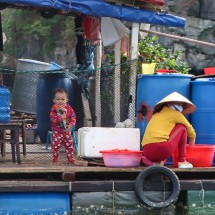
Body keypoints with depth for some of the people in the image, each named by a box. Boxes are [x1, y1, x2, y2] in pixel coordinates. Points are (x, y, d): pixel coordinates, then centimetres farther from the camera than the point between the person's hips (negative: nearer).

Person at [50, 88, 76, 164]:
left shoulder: (68, 108, -1)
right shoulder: (54, 109, -9)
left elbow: (73, 118, -1)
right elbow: (52, 119, -18)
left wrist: (70, 125, -18)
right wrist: (60, 118, -31)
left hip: (66, 131, 3)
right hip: (57, 131, -3)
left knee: (69, 145, 8)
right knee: (55, 146, -4)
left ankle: (71, 159, 20)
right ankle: (55, 159, 9)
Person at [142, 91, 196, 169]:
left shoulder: (157, 114, 27)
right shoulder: (175, 114, 9)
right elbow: (191, 133, 18)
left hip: (147, 153, 7)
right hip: (162, 149, -7)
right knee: (182, 127, 15)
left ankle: (158, 162, 14)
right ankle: (182, 161, 13)